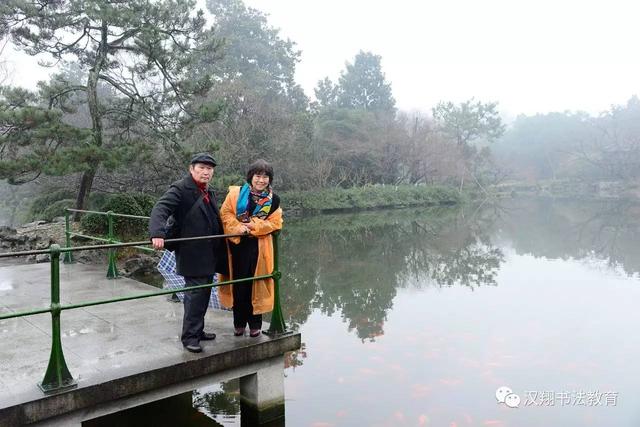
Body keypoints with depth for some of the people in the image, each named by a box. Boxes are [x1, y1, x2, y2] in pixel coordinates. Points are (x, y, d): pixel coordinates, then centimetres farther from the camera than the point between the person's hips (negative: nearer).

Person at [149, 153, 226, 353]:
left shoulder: (209, 193, 17)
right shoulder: (179, 189, -10)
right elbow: (160, 209, -23)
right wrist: (158, 234, -39)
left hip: (209, 255, 9)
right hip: (192, 255, -8)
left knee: (204, 294, 16)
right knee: (195, 295, -5)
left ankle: (197, 331, 29)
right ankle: (189, 337, 7)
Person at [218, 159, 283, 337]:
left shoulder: (273, 199, 2)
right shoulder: (236, 193, -2)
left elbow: (274, 222, 1)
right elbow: (225, 213, -3)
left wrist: (255, 226, -12)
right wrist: (238, 227, -17)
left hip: (259, 247, 1)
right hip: (237, 245, -1)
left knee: (255, 286, 5)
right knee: (239, 285, 6)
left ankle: (255, 325, 19)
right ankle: (239, 324, 21)